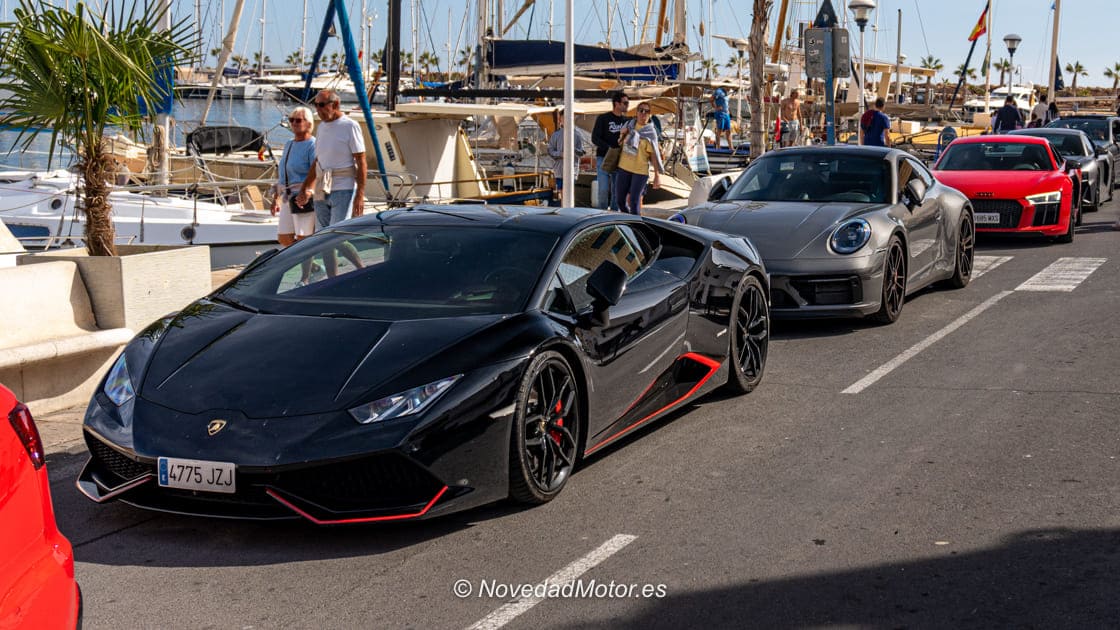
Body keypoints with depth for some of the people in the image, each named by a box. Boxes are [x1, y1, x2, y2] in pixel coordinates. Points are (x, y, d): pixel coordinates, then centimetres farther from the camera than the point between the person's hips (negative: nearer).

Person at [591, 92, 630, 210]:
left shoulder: (626, 120, 11)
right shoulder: (603, 118, -1)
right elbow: (595, 138, -6)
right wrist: (609, 148, -18)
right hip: (604, 157, -4)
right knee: (603, 189, -8)